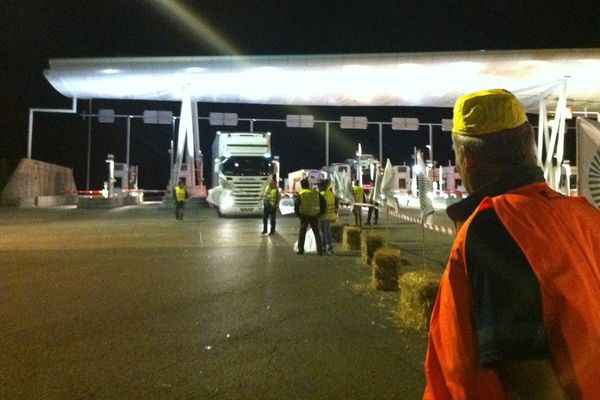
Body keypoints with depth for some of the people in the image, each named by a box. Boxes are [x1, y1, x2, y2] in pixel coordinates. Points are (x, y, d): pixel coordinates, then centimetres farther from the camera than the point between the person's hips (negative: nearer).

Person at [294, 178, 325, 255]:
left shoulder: (301, 194, -3)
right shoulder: (315, 193, 5)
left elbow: (296, 205, -9)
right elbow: (323, 202, 5)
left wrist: (298, 214, 2)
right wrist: (321, 212, 11)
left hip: (304, 216, -2)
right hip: (314, 216, 2)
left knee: (302, 233, 9)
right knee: (317, 233, 9)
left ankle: (300, 249, 8)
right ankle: (320, 250, 6)